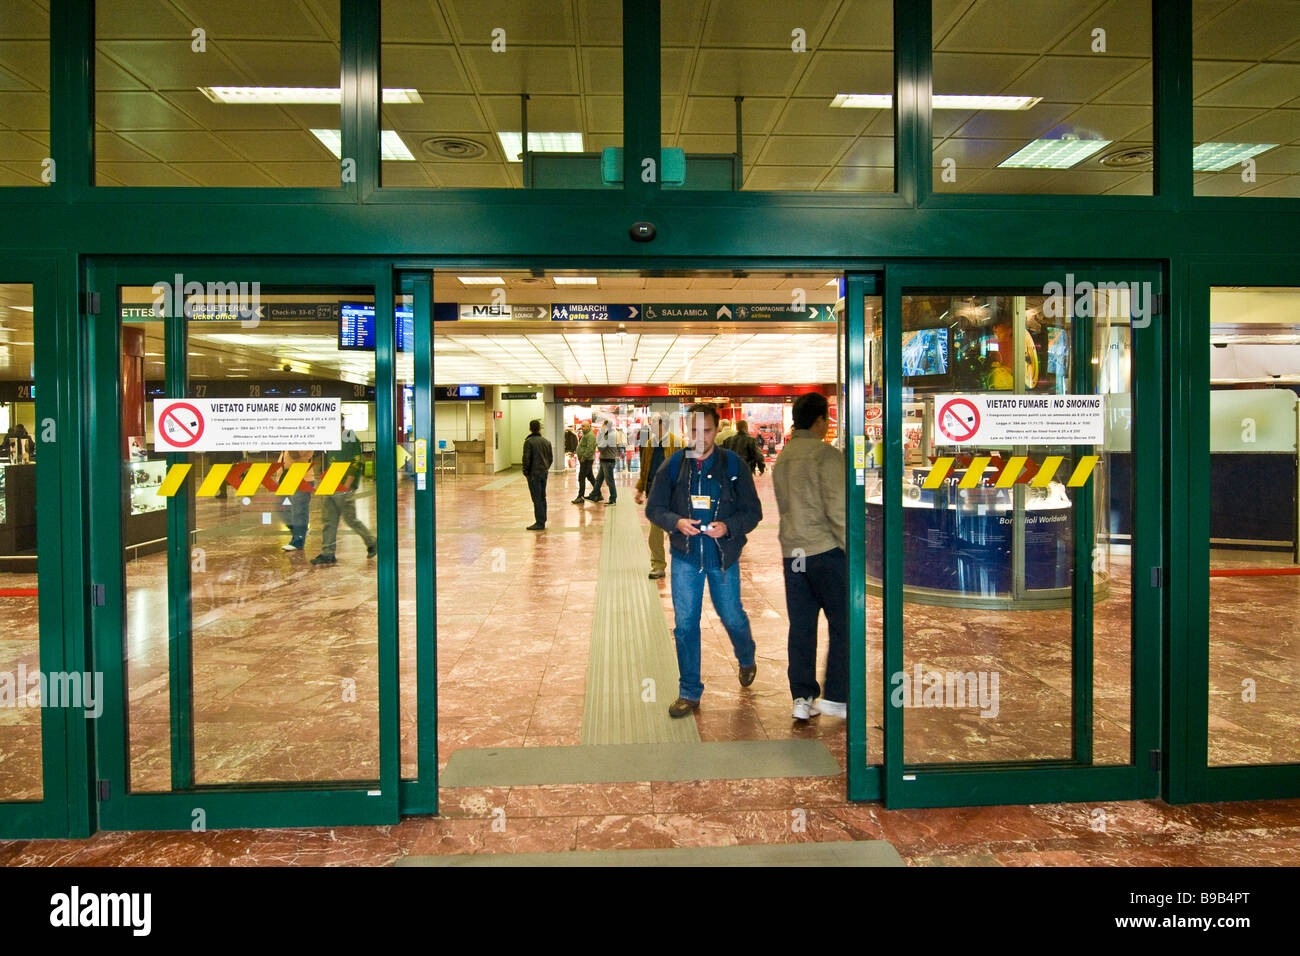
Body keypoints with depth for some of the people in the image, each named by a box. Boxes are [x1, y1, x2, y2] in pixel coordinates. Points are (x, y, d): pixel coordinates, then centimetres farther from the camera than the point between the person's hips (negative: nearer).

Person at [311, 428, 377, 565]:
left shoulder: (350, 437, -11)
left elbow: (357, 462, -15)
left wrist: (346, 485, -18)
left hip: (344, 488, -8)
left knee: (351, 519, 0)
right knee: (328, 520, 5)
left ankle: (372, 543, 18)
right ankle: (327, 553, 9)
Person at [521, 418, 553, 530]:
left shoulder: (529, 441, -11)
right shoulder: (546, 441, 9)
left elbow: (526, 458, -13)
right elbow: (550, 458, 12)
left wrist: (525, 472, -3)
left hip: (534, 473, -6)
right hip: (544, 473, 6)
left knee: (537, 498, -5)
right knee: (542, 497, 14)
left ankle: (539, 523, -6)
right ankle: (543, 521, 19)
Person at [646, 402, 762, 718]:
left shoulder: (733, 465, -4)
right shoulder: (674, 465, -1)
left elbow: (753, 511, -1)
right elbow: (654, 508, 4)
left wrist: (728, 526, -20)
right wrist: (676, 522, -16)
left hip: (723, 557, -1)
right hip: (685, 558, 1)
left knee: (732, 617, 12)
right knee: (685, 624, 1)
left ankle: (746, 659, 46)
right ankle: (690, 693, 16)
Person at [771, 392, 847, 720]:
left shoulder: (782, 458, 13)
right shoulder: (826, 454, -10)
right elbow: (837, 508, -14)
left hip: (792, 553, 7)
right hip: (826, 550, -7)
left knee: (801, 626, 10)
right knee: (843, 624, 4)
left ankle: (802, 698, 12)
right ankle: (835, 697, 5)